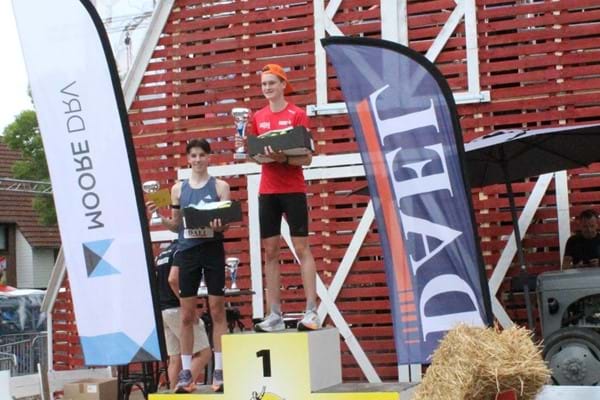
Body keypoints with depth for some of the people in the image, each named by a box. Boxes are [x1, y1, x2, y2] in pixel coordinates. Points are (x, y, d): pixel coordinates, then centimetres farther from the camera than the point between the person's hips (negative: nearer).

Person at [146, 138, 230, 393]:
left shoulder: (220, 186, 4)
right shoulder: (178, 189, 9)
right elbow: (176, 226, 13)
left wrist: (220, 226, -22)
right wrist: (160, 217, -5)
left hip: (213, 251, -2)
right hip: (187, 252, 2)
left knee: (217, 310, 1)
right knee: (186, 314, 4)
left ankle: (219, 370, 5)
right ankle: (186, 372, 9)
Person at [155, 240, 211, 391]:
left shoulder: (162, 254, 18)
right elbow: (173, 279, -22)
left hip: (161, 310, 9)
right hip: (176, 309, -9)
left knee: (175, 359, 10)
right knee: (204, 353, -6)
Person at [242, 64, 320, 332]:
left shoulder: (297, 114, -3)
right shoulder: (257, 118, 10)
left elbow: (307, 158, -7)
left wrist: (284, 158, -24)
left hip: (293, 190, -5)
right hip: (267, 191, 5)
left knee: (302, 248, -5)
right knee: (270, 252, 3)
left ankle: (312, 312, -5)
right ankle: (275, 315, 5)